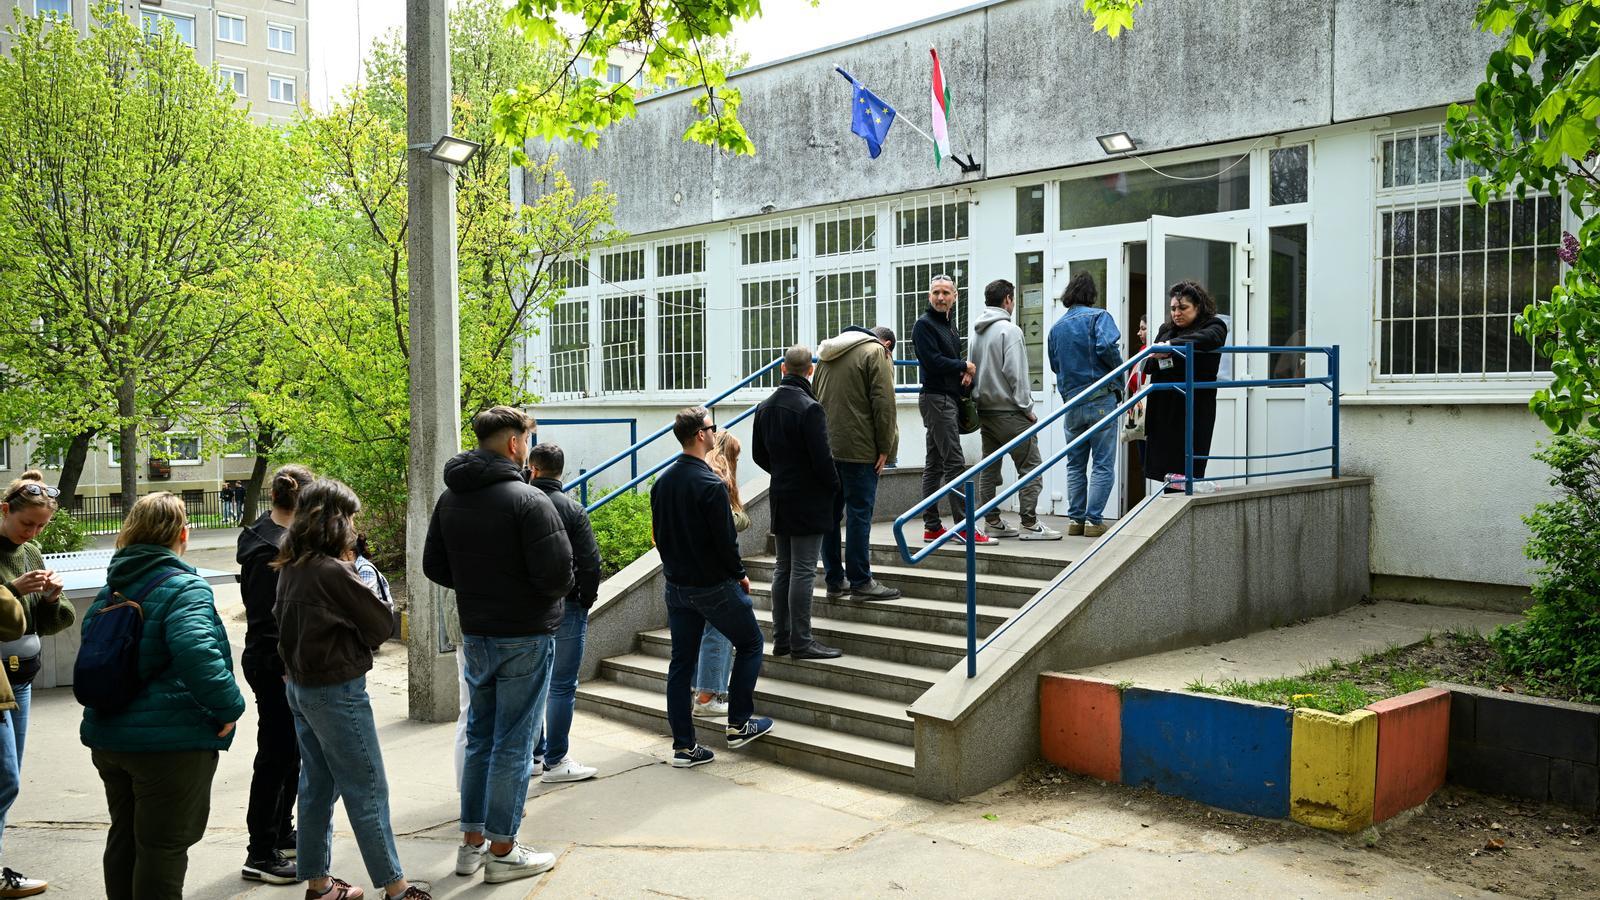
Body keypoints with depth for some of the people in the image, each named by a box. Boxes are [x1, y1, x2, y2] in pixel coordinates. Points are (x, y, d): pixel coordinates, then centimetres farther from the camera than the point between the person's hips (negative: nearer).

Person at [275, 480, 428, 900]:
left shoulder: (290, 568, 3)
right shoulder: (334, 571, -21)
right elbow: (381, 626, -13)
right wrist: (368, 590, 3)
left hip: (299, 687, 8)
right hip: (337, 689, -8)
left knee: (317, 785, 16)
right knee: (366, 789, 1)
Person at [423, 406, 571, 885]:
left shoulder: (449, 499, 5)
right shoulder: (527, 499, -18)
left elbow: (435, 567, 10)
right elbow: (557, 571, -23)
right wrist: (554, 593, -2)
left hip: (475, 634, 7)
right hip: (525, 636, -7)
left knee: (480, 737, 18)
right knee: (513, 743, 3)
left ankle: (472, 842, 26)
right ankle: (502, 852, 12)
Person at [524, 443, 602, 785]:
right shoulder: (572, 509, -11)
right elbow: (590, 563, -13)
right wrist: (586, 600, 1)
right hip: (564, 607, -4)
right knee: (562, 686, 2)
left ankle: (535, 753, 25)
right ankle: (555, 761, 6)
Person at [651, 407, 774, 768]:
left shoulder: (662, 481, 5)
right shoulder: (710, 484, -19)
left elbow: (659, 534, 11)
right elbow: (725, 539, -18)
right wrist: (740, 575, -3)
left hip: (676, 586, 7)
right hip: (714, 586, -7)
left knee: (681, 662, 10)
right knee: (750, 644, 13)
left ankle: (683, 746, 13)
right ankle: (739, 724, 14)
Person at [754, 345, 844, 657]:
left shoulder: (765, 407, 7)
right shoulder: (810, 409, -17)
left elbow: (759, 454, 14)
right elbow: (822, 458, -18)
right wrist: (834, 485, -2)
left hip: (780, 498, 7)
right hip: (807, 501, -7)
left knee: (783, 569, 13)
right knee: (803, 571, -4)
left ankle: (781, 639, 18)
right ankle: (801, 642, 0)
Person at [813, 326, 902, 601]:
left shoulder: (827, 355, 20)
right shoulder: (875, 352, -3)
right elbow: (883, 403, -11)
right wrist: (885, 447, -7)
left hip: (825, 446, 7)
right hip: (858, 448, -7)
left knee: (831, 514, 10)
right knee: (859, 514, -3)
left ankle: (834, 581, 16)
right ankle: (860, 582, 1)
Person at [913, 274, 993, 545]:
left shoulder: (949, 325, 20)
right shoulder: (924, 325, -8)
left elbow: (954, 359, 23)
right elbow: (933, 362, -19)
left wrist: (967, 372, 1)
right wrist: (965, 366, -6)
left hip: (949, 399, 10)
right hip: (936, 398, -10)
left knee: (934, 465, 10)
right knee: (955, 463, -11)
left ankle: (932, 527, 14)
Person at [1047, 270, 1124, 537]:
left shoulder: (1057, 326, 12)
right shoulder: (1098, 316, -4)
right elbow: (1106, 346, -21)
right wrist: (1119, 368, -5)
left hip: (1071, 402, 5)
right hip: (1100, 399, -5)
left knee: (1075, 465, 13)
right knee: (1103, 465, -1)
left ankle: (1075, 519, 12)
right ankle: (1094, 520, -4)